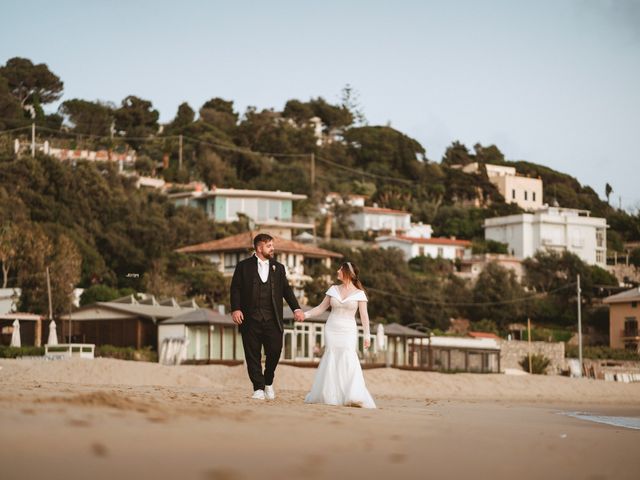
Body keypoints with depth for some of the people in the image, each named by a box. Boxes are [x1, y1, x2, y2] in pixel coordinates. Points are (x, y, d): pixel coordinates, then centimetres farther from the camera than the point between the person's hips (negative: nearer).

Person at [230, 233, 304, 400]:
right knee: (253, 355, 0)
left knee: (275, 351, -6)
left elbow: (286, 290, 10)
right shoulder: (244, 266, 6)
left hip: (272, 319, 2)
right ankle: (259, 388, 8)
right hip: (250, 319, -2)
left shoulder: (278, 268, 15)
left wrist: (296, 308, -3)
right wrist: (235, 309, -13)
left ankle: (268, 382, 18)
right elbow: (236, 288, 1)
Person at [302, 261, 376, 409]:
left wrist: (367, 335, -7)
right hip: (331, 329, 3)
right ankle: (330, 396, 4)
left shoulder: (359, 293, 1)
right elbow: (321, 308, 12)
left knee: (349, 359, -15)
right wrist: (305, 314, 1)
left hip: (348, 331, -3)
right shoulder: (333, 289, 9)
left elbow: (364, 316, 0)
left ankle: (354, 397, -15)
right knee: (331, 360, -2)